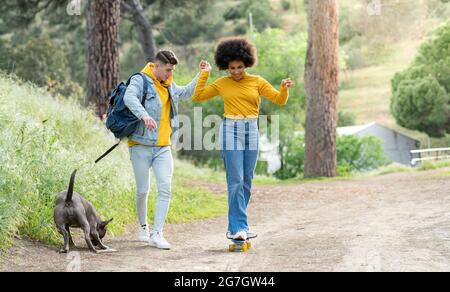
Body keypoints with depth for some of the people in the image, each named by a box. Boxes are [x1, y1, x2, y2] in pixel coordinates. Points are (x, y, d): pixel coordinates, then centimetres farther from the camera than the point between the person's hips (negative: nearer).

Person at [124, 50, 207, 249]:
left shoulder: (169, 86, 15)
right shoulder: (140, 81, -7)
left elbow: (187, 92, 30)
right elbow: (129, 97, -27)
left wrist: (202, 74, 18)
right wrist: (144, 115, -43)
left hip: (163, 147, 5)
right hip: (141, 146, -5)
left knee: (165, 189, -9)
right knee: (143, 191, 3)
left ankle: (157, 234, -10)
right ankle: (143, 227, 27)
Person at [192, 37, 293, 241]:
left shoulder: (257, 82, 7)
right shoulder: (222, 83, 7)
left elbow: (279, 100, 3)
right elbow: (197, 96, 10)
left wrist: (284, 88, -17)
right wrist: (204, 74, 7)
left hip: (251, 132, 3)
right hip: (230, 131, -3)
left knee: (247, 181, 5)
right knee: (236, 180, -10)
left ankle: (235, 226, 15)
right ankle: (239, 227, -12)